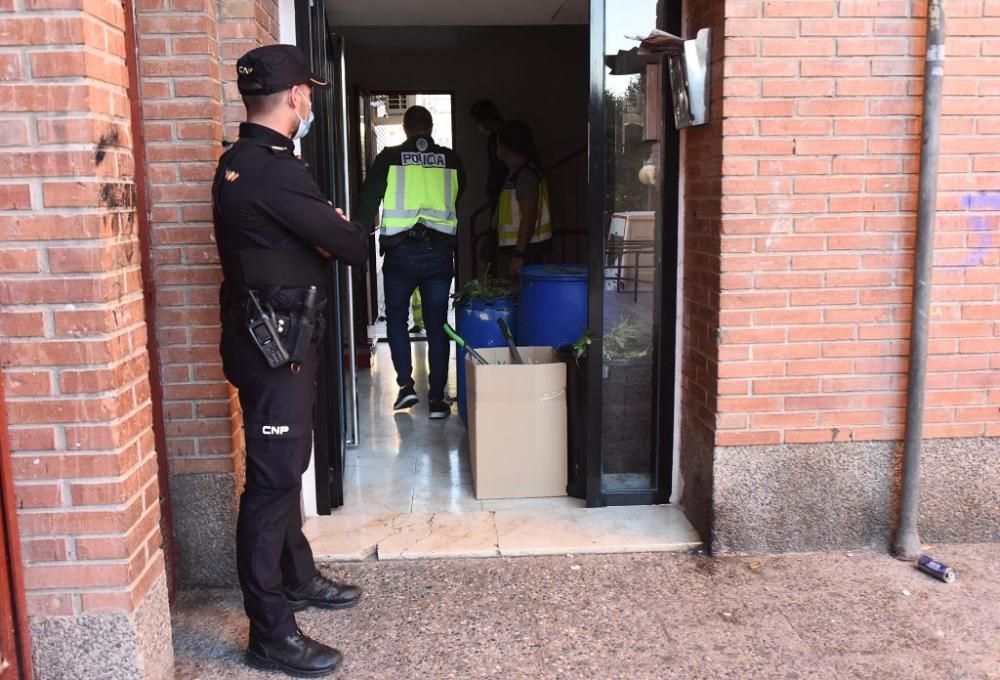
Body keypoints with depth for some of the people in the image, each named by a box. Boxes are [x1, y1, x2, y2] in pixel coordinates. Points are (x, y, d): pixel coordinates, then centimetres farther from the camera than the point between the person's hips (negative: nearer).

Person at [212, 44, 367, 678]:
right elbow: (350, 245, -15)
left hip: (274, 335, 10)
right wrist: (358, 237, 6)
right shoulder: (273, 169, -21)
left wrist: (327, 226, -3)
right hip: (274, 341, -10)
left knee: (286, 465, 20)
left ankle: (298, 577, 36)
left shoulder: (242, 162, 12)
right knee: (273, 477, -4)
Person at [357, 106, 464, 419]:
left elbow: (368, 202, -1)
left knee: (396, 317, 17)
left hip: (400, 252, -1)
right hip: (440, 252, 1)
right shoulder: (451, 160, 6)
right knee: (437, 326, 7)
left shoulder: (389, 158, 1)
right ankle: (437, 398, 8)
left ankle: (406, 384, 9)